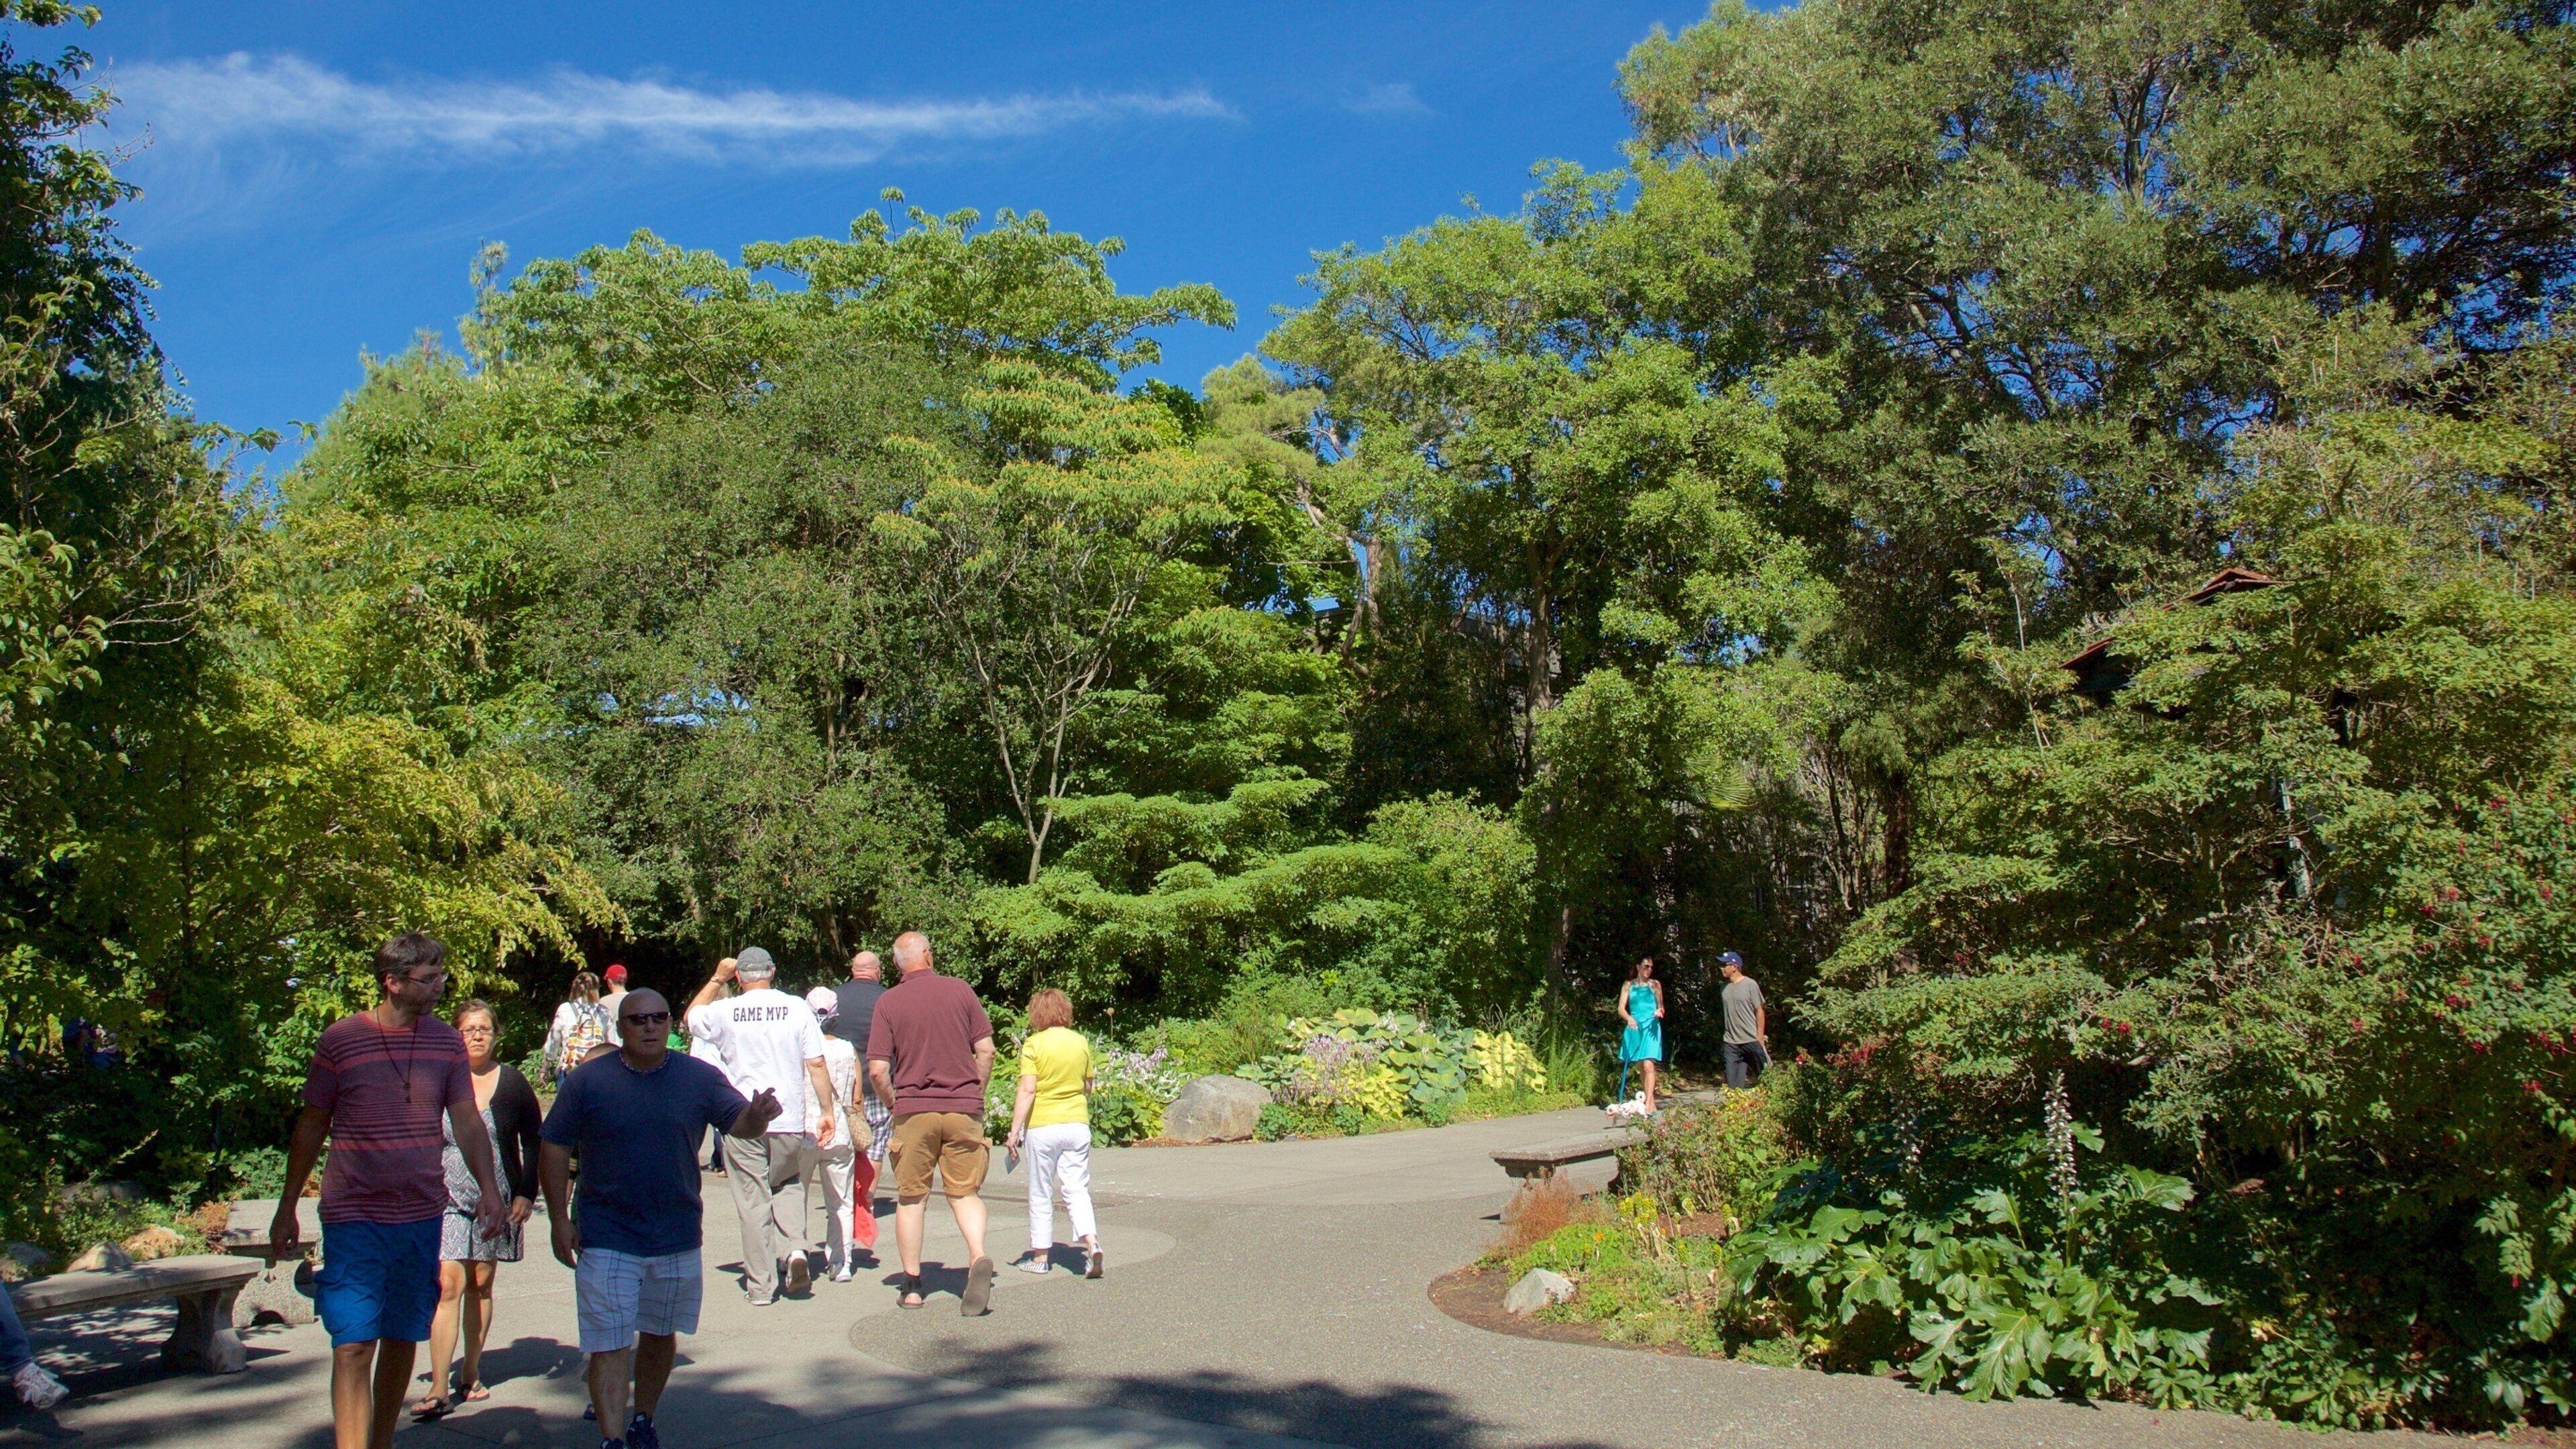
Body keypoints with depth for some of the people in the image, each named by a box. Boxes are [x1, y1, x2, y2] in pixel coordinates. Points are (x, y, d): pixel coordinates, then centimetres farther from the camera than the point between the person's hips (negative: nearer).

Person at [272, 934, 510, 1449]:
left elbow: (467, 1122, 4)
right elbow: (311, 1126, 2)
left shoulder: (447, 1042, 3)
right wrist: (287, 1209, 6)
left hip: (422, 1216, 4)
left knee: (402, 1340, 13)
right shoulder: (340, 1039, -6)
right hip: (354, 1218, -4)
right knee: (354, 1345, -9)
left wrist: (489, 1188, -11)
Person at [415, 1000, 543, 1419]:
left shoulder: (512, 1083, 0)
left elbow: (532, 1141, 7)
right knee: (449, 1284, -11)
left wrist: (526, 1193, 0)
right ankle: (438, 1389, -11)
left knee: (481, 1285, 10)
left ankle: (470, 1374, 22)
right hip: (448, 1198, -1)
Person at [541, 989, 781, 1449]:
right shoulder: (587, 1081, -5)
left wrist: (758, 1115, -30)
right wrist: (560, 1219, -6)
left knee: (660, 1336, 18)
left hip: (678, 1238, 3)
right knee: (609, 1346, -5)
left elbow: (739, 1123, -5)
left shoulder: (699, 1077, -1)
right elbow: (554, 1150, -1)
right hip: (607, 1239, -3)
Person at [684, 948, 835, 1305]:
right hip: (790, 1121, 1)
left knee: (753, 1202, 6)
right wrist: (827, 1112, 4)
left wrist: (717, 979, 24)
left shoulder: (726, 1012, -3)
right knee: (788, 1185, 22)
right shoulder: (797, 1008, -3)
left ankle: (761, 1286, 8)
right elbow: (816, 1065, -3)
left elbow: (692, 1017, 20)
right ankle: (795, 1248, 0)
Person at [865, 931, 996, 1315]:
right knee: (965, 1193, 9)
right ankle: (978, 1257, -16)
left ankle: (913, 1286, 13)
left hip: (914, 1109, -1)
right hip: (963, 1110, 1)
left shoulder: (888, 1002, -1)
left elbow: (878, 1070, -6)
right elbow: (985, 1050, 1)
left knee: (911, 1199, 11)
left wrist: (895, 1106, 10)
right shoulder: (959, 990, 2)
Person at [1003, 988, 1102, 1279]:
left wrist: (1015, 1130, -11)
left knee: (1041, 1195, 9)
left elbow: (1028, 1090, -15)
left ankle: (1040, 1256, 17)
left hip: (1042, 1126, -3)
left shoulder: (1033, 1045, -9)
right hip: (1078, 1124, 3)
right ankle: (1092, 1243, -15)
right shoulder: (1081, 1042, 4)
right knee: (1077, 1190, 6)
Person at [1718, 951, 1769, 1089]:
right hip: (1731, 1043, 5)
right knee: (1733, 1085, 2)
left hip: (1752, 1040, -5)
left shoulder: (1750, 985, -6)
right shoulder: (1725, 987, 8)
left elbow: (1760, 1012, -5)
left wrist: (1760, 1039, -9)